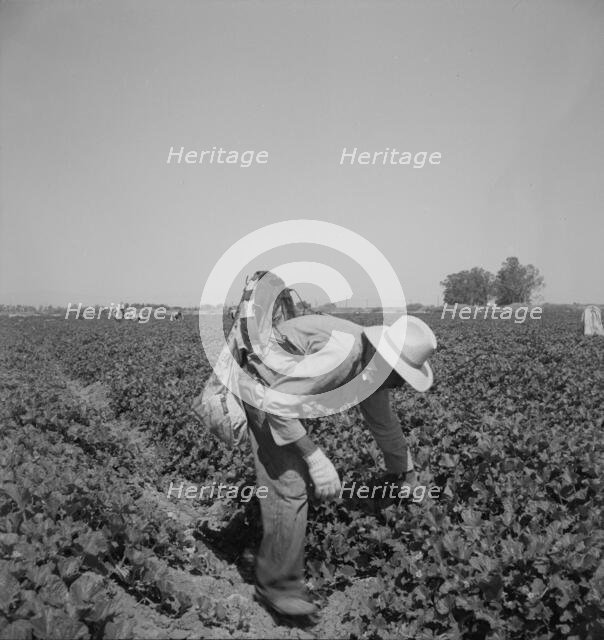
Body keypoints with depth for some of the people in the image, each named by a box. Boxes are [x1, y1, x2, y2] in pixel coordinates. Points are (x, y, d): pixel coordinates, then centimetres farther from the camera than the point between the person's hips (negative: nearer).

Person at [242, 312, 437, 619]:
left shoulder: (375, 364, -4)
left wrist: (404, 470, 25)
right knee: (289, 487, -12)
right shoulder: (340, 354, -34)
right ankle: (278, 585, 2)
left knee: (301, 477, 20)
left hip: (281, 387, 10)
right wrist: (315, 456, -32)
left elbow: (383, 421, 14)